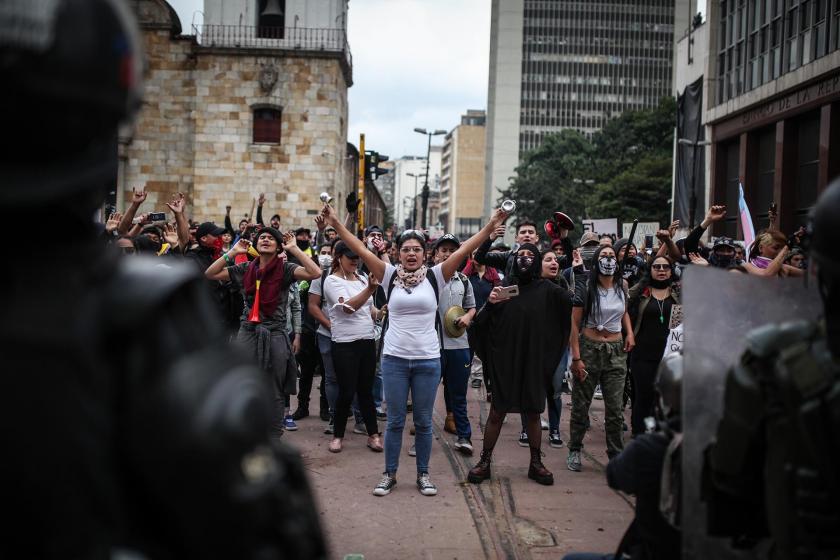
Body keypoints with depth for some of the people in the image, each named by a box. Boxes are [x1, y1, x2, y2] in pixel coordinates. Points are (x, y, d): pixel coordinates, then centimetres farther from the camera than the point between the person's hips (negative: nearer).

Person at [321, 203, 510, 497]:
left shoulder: (435, 276, 0)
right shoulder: (390, 276, 1)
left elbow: (464, 250, -8)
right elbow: (361, 249, -4)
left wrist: (490, 227, -16)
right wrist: (336, 224, -11)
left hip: (428, 360, 0)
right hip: (394, 359, 0)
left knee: (423, 421, 10)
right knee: (395, 421, 9)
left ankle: (423, 474, 24)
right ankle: (389, 473, 22)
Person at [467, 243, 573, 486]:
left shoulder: (547, 290, 1)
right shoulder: (505, 287, 3)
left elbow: (573, 301, -14)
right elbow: (482, 324, 1)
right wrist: (490, 304, -17)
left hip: (534, 361, 0)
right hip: (505, 361, 0)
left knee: (533, 414, 11)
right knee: (496, 413, 4)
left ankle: (536, 463, 23)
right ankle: (485, 461, 14)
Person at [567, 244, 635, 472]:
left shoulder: (622, 288, 6)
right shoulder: (586, 289, -7)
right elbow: (575, 323, -9)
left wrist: (630, 332, 6)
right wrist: (576, 358, -14)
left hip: (616, 351, 3)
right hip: (589, 349, -3)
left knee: (615, 408, 2)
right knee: (581, 404, 5)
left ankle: (616, 455, 12)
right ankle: (574, 451, 20)